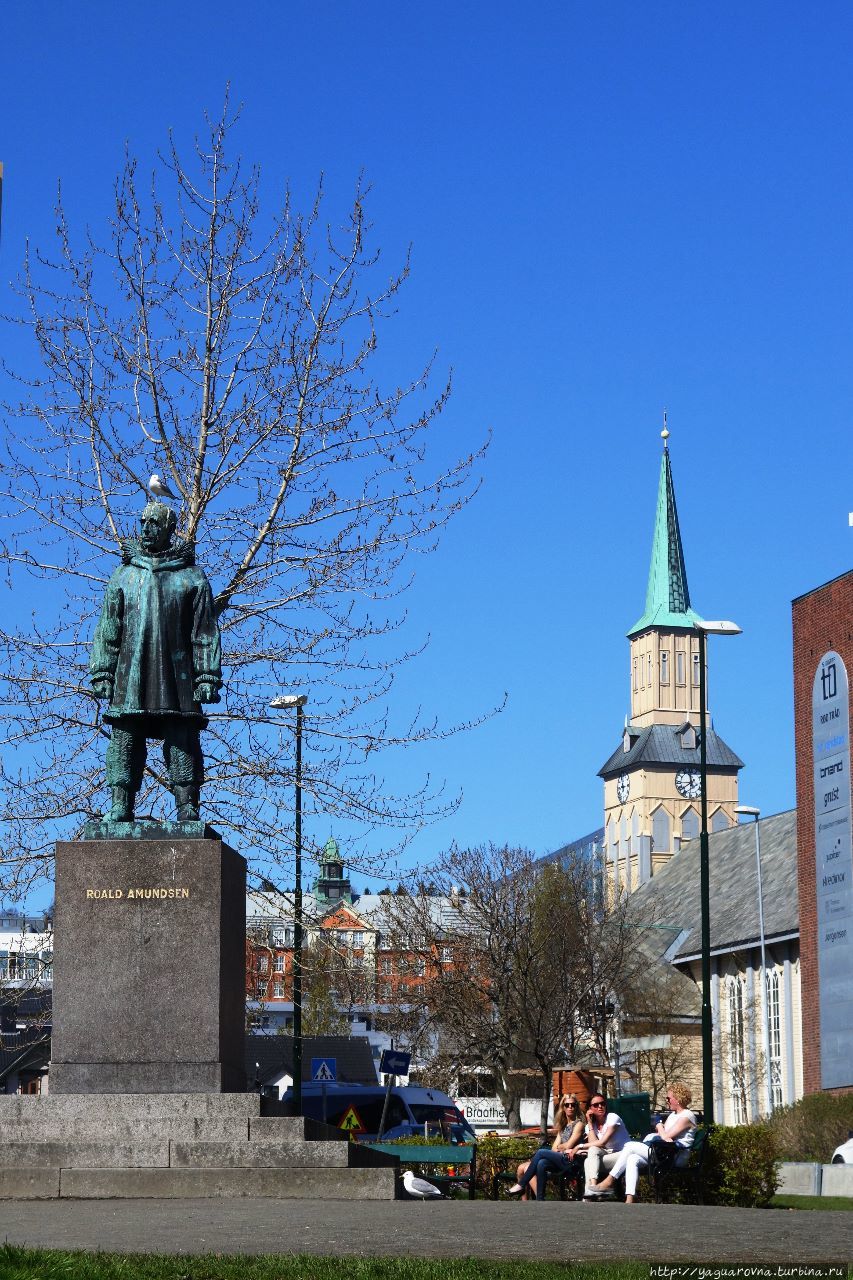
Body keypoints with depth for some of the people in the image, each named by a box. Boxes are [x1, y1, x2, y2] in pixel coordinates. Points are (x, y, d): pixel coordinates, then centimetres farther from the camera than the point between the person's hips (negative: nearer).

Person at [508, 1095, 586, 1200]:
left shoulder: (578, 1124, 5)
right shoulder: (562, 1126, 26)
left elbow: (568, 1145, -5)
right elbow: (554, 1148, 15)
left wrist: (559, 1147, 13)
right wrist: (564, 1149, -4)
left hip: (569, 1161, -7)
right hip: (558, 1159, 7)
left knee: (541, 1152, -26)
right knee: (541, 1164, -24)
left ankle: (521, 1185, -19)